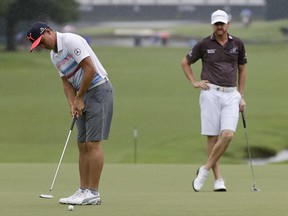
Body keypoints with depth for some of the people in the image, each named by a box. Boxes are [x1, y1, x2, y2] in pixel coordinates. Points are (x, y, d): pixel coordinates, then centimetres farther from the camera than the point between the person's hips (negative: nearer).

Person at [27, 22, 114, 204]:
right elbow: (66, 80, 15)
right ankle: (84, 191, 8)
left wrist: (79, 98, -13)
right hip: (83, 95, 9)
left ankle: (93, 194, -12)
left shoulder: (71, 41, -16)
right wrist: (72, 103, -3)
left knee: (93, 142, -11)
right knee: (83, 144, 6)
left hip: (98, 90, -9)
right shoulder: (54, 54, 13)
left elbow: (90, 69, -21)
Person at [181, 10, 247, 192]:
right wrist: (194, 82, 4)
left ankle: (205, 170, -1)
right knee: (213, 137, -4)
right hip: (211, 93, -2)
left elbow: (242, 69, 18)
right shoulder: (204, 44, 2)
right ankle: (218, 180, 1)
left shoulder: (237, 44, 7)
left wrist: (241, 96, 15)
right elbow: (185, 62, 15)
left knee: (228, 135, -15)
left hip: (231, 95, 2)